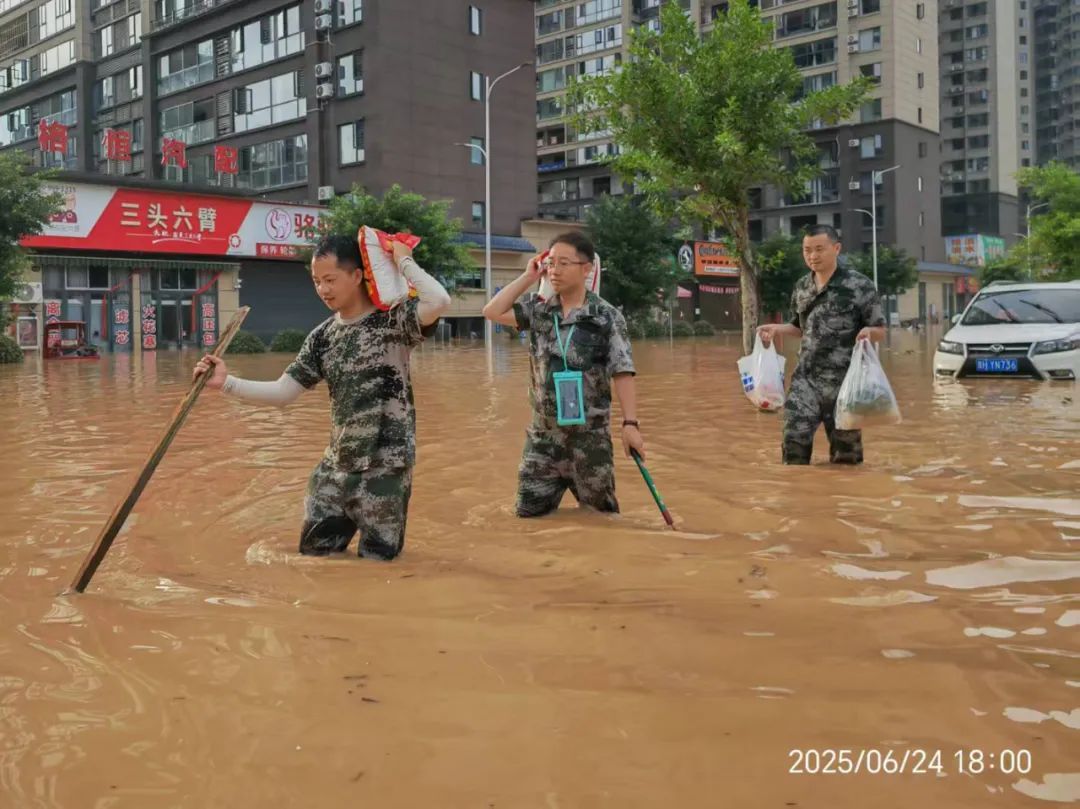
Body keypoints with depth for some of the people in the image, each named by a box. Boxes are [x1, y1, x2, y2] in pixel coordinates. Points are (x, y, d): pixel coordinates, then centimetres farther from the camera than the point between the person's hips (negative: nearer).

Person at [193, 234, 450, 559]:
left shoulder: (393, 319, -11)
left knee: (378, 560, 4)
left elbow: (439, 301, -31)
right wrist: (226, 383, -7)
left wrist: (403, 260, -18)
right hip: (336, 465, 6)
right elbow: (282, 392, 5)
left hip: (385, 466, -6)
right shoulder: (322, 336, 5)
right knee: (314, 551, 14)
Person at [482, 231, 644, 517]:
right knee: (529, 516, 11)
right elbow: (493, 312, -2)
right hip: (543, 433, 4)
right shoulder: (538, 309, 4)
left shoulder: (607, 316, -9)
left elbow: (622, 373, -11)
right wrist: (528, 277, -1)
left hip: (589, 434, -4)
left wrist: (630, 423, -19)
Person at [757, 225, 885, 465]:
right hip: (805, 378, 4)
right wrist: (776, 329, 5)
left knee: (845, 451, 6)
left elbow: (881, 332, -3)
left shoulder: (859, 285, -6)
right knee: (794, 439, -8)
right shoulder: (801, 288, 9)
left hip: (845, 381, -4)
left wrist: (869, 332, -25)